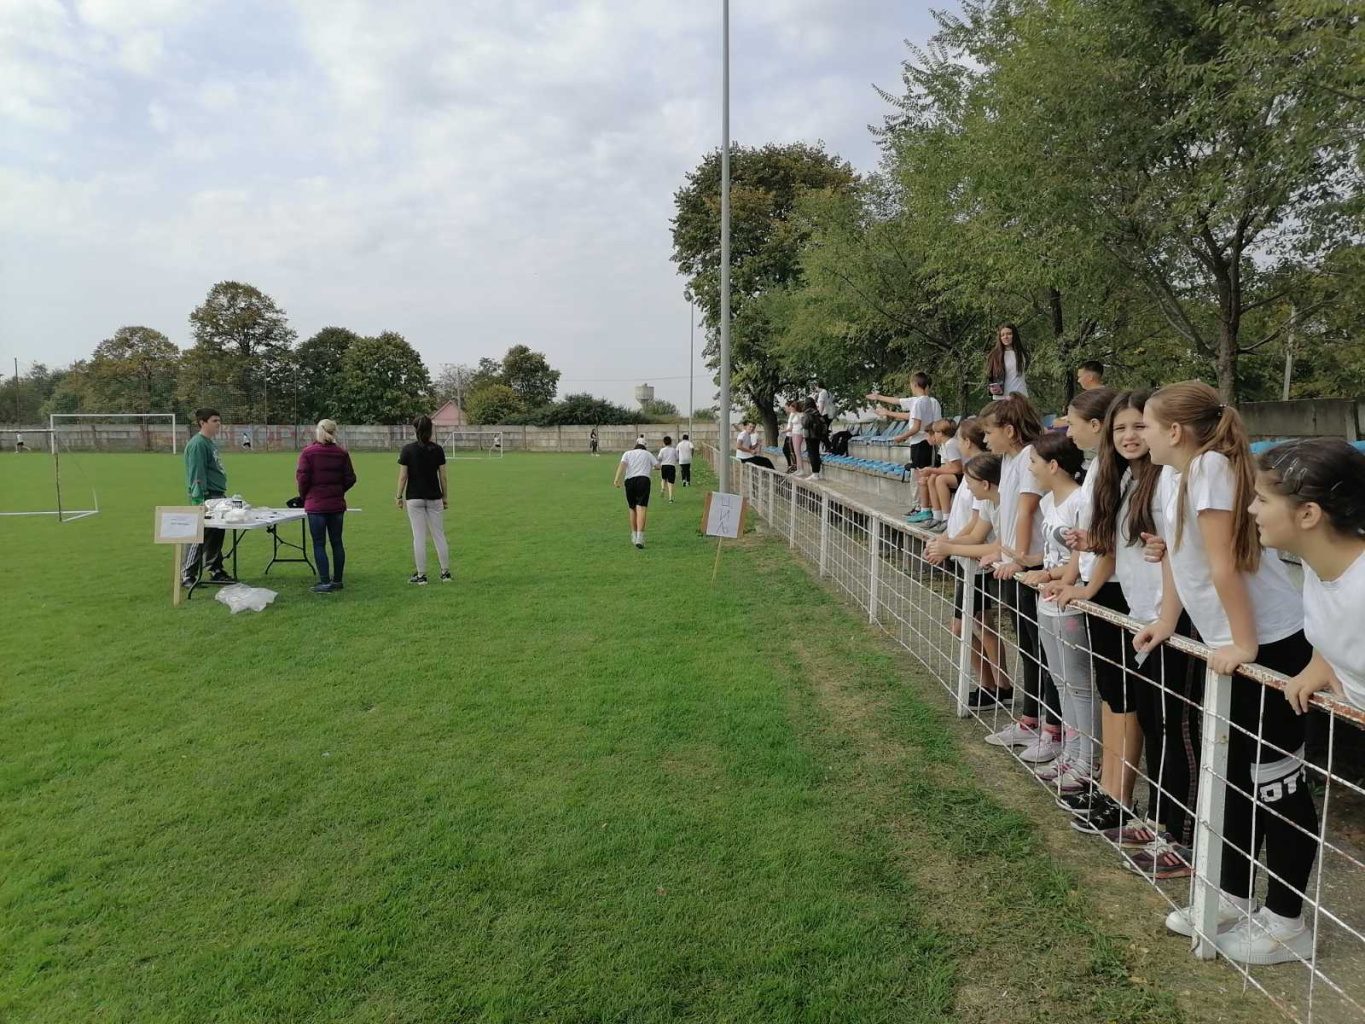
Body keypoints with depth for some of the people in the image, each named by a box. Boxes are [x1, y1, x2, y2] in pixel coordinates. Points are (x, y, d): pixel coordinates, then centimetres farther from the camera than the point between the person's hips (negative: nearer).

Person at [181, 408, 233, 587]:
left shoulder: (211, 443, 17)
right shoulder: (197, 444, -12)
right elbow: (197, 474, -18)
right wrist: (199, 500, -22)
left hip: (217, 497, 10)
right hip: (206, 498, -10)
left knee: (216, 536, 15)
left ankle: (216, 571, 24)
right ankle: (187, 575, 1)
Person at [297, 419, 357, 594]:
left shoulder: (308, 452, -8)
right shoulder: (342, 453, 0)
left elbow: (303, 477, -10)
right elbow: (350, 478, 1)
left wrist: (303, 495, 8)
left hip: (316, 505, -3)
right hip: (337, 504, 3)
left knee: (319, 544, 1)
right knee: (337, 542, 11)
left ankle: (325, 582, -2)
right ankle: (338, 580, 18)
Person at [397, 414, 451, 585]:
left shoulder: (408, 449, -6)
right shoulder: (438, 449, -2)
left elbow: (403, 476, -6)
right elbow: (443, 476, 0)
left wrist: (399, 497, 3)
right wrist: (446, 496, 10)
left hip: (414, 498, -2)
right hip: (434, 498, 2)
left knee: (419, 537, 2)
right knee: (439, 535, 9)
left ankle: (421, 575, 5)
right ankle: (445, 572, 12)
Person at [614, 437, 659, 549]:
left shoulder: (627, 453, 19)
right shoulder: (648, 454, 18)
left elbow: (622, 464, 0)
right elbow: (657, 466, 11)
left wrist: (617, 480, -11)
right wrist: (651, 467, 35)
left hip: (629, 481, 2)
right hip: (643, 480, -2)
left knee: (632, 509, 16)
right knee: (641, 509, -11)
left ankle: (634, 537, 26)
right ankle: (639, 538, -25)